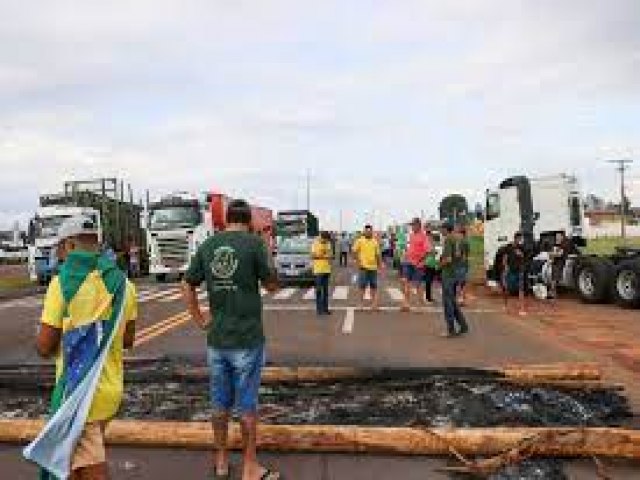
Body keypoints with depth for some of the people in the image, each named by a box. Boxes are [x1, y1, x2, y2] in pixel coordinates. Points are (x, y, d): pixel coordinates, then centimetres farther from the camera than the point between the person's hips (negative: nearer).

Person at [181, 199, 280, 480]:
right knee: (246, 404, 7)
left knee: (220, 403, 17)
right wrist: (267, 254, 8)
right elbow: (271, 286, -3)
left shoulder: (207, 245, 4)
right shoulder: (254, 243, -11)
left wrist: (200, 320, 11)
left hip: (216, 339, 4)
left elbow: (187, 286, 8)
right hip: (247, 339, -4)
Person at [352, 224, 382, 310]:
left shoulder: (375, 242, 11)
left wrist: (380, 264, 9)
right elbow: (354, 252, -4)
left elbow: (378, 254, 14)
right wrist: (358, 262, -11)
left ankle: (374, 303, 16)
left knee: (374, 286, 8)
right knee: (362, 286, 0)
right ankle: (361, 302, 9)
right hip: (363, 267, -4)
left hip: (373, 267, 4)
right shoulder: (360, 241, -1)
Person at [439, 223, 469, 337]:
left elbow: (448, 259, -22)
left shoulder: (448, 240, -15)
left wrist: (441, 264, -5)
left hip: (448, 273, -8)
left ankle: (451, 330, 6)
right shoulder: (458, 239, 9)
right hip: (457, 272, 8)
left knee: (448, 301, 1)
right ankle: (463, 326, 17)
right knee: (453, 301, 18)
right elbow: (461, 256, 16)